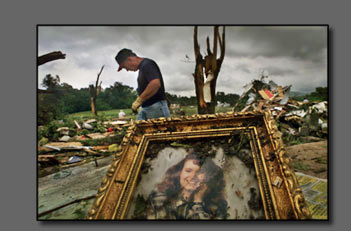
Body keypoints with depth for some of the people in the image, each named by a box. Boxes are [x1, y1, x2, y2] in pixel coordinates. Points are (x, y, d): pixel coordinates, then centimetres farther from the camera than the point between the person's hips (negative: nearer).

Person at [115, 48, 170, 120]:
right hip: (145, 108, 10)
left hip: (156, 108, -10)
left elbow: (155, 84, -29)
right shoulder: (142, 67, 16)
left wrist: (139, 100, -23)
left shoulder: (147, 64, -14)